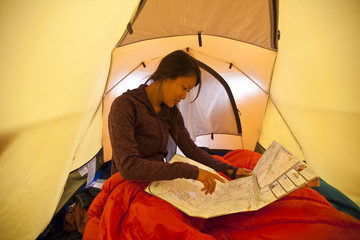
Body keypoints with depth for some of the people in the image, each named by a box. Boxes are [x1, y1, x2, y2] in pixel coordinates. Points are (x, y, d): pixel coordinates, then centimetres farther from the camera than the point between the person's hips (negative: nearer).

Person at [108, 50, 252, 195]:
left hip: (158, 182, 6)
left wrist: (229, 170, 1)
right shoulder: (124, 106, -22)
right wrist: (190, 172, -34)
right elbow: (128, 167, -32)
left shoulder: (170, 111, 1)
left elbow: (191, 149, 6)